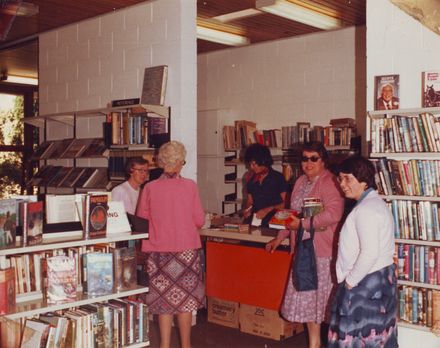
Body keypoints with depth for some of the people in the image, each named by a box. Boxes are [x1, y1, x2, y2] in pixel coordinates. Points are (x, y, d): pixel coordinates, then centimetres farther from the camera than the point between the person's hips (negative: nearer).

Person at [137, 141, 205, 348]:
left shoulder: (149, 188, -4)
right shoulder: (190, 186, -7)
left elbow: (141, 221, 3)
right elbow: (199, 221, -3)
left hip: (159, 251, 1)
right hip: (186, 249, -1)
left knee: (164, 297, 11)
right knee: (185, 298, 11)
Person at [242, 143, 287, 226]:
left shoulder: (278, 178, 0)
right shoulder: (251, 180, 15)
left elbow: (286, 203, -3)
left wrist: (268, 210, -13)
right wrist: (247, 211, 3)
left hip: (272, 223, -4)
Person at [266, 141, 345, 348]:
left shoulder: (329, 182, -13)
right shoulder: (301, 182, 14)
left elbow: (333, 214, -26)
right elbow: (293, 215, 22)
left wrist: (302, 224, -22)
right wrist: (280, 238, 18)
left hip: (324, 251, -8)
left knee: (325, 298, 0)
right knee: (307, 296, 13)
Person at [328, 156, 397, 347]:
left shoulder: (366, 209, -20)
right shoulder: (373, 202, 12)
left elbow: (369, 253, -27)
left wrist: (350, 281, -16)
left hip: (366, 282, -10)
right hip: (379, 278, 10)